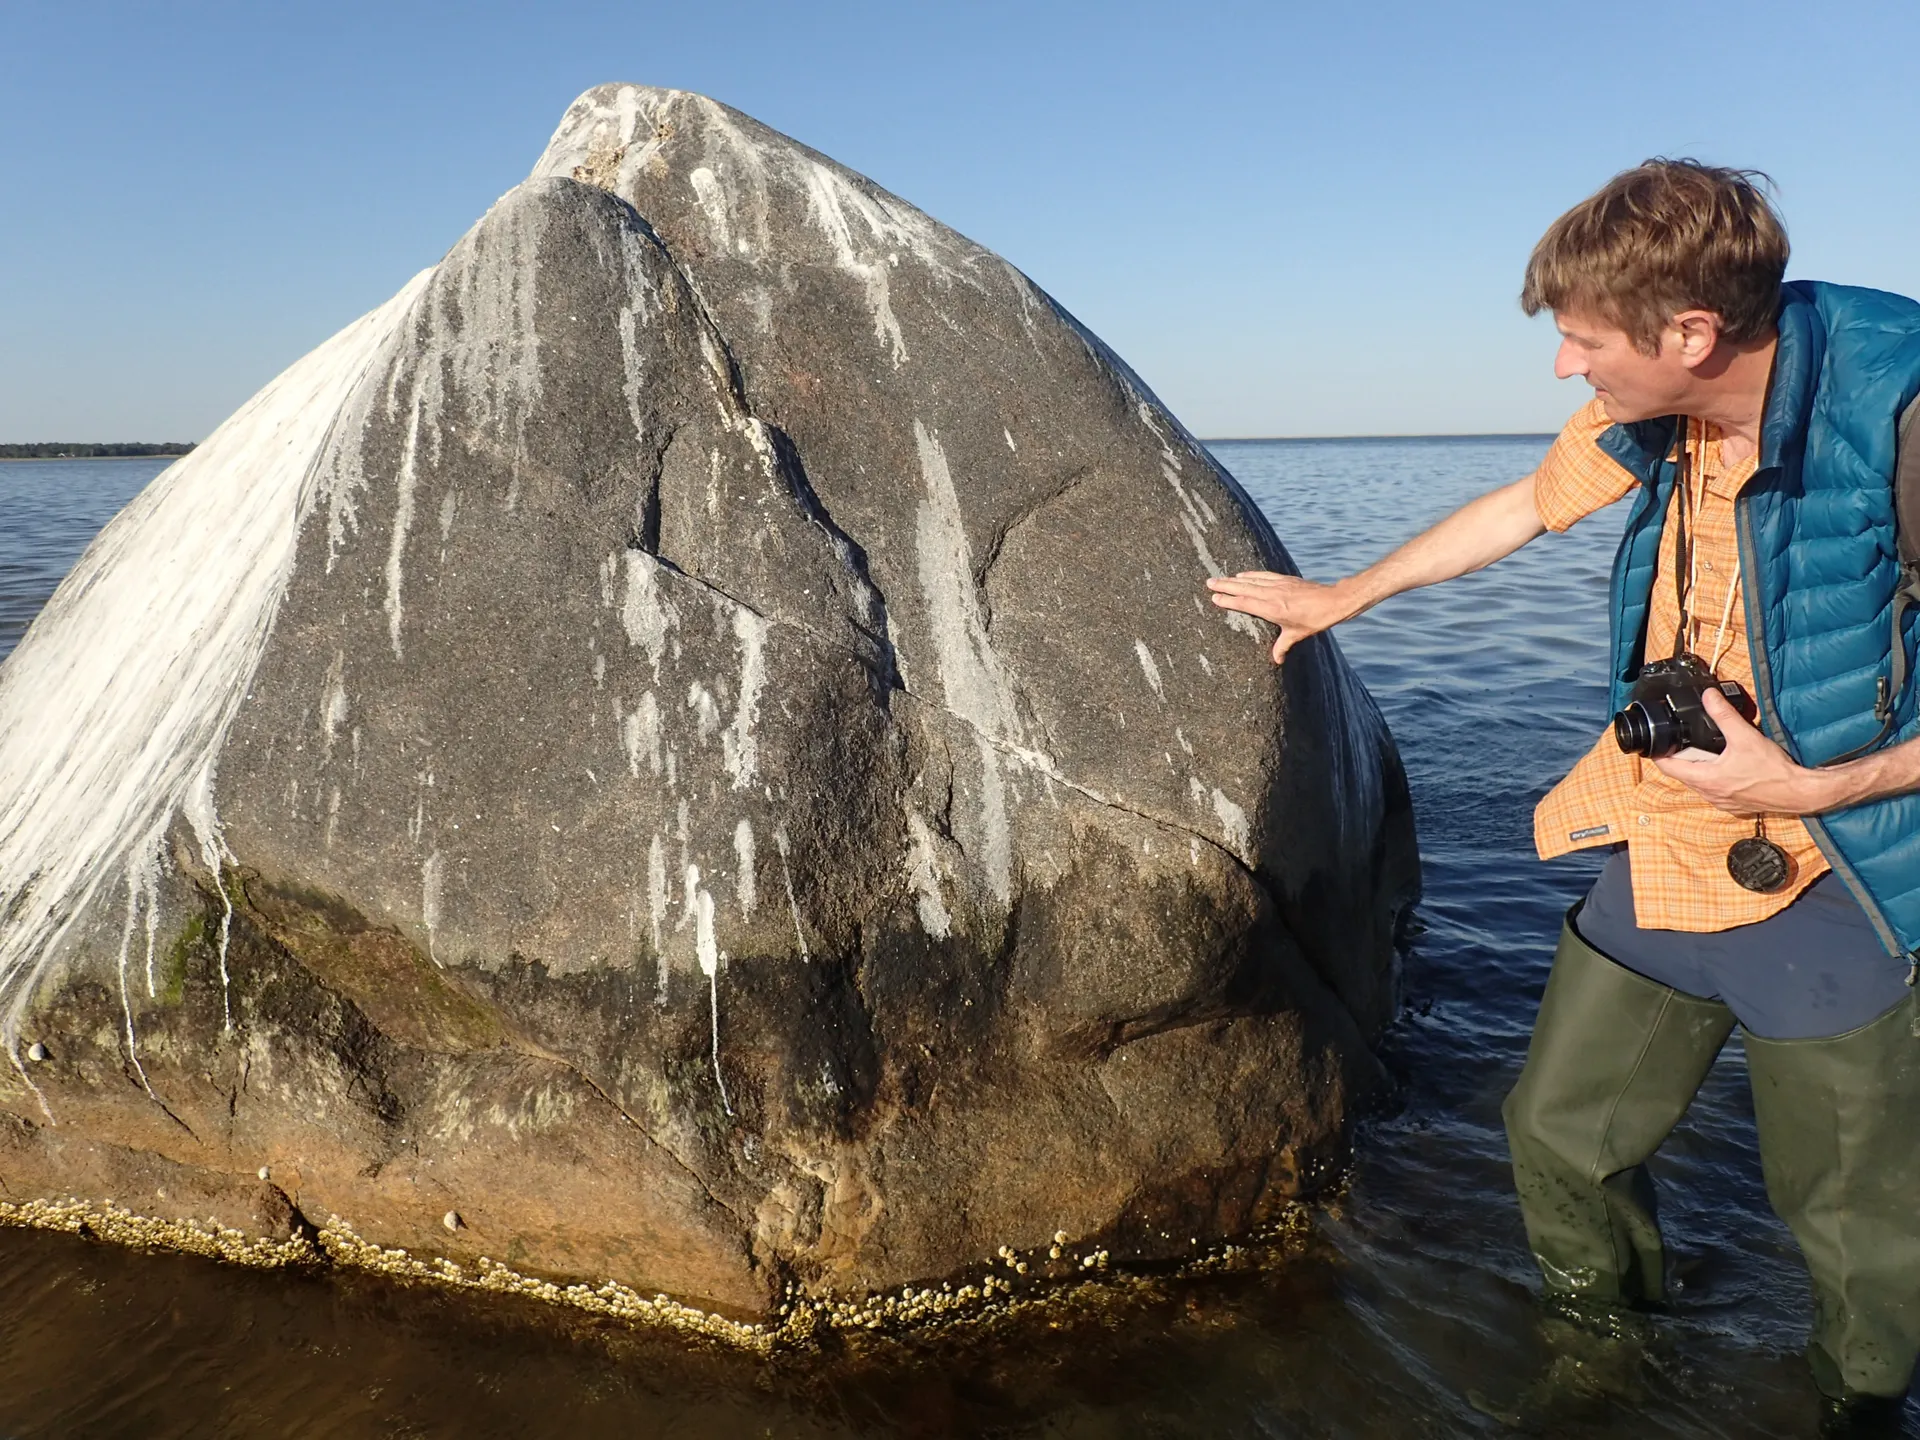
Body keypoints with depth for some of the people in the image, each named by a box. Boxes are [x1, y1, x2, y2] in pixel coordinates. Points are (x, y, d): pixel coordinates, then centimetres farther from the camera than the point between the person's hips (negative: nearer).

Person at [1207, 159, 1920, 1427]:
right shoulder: (1649, 411, -4)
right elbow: (1526, 507, 17)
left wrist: (1811, 787, -21)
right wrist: (1341, 597, 26)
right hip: (1663, 860, 6)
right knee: (1561, 1134, 15)